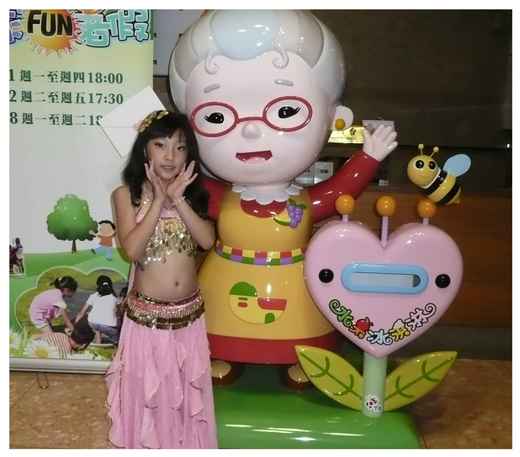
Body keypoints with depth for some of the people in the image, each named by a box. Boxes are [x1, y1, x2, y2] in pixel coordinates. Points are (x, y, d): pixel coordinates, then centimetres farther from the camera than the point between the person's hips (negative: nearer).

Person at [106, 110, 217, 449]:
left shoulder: (192, 193, 1)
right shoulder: (127, 194, -8)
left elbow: (207, 240, -13)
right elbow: (133, 249, -20)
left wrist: (178, 199, -20)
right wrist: (158, 200, -21)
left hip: (189, 314, 3)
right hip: (147, 315, -3)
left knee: (186, 391, 18)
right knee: (148, 391, 12)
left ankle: (186, 444, 40)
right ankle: (149, 445, 36)